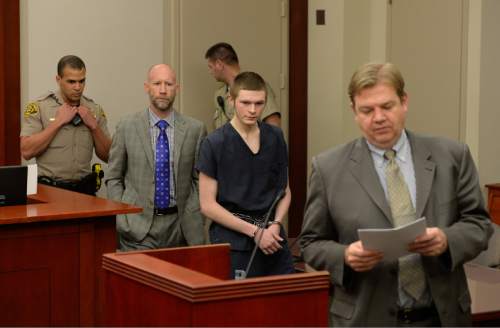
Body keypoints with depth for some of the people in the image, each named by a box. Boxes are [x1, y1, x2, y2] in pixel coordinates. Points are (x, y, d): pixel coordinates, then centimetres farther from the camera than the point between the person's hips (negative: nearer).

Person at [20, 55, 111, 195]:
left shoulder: (95, 110, 7)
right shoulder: (39, 107, -3)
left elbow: (107, 156, 8)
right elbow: (26, 151, -12)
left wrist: (93, 125, -5)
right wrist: (58, 122, -12)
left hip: (85, 188, 3)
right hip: (50, 188, -3)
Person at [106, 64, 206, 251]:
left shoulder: (195, 129, 2)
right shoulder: (127, 127, 1)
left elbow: (199, 180, 7)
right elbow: (113, 178, 6)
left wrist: (191, 218, -4)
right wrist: (122, 219, -4)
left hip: (179, 225, 1)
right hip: (138, 225, -1)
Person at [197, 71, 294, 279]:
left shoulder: (275, 137, 7)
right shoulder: (214, 144, -6)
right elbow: (208, 205, -7)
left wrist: (275, 224, -4)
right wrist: (254, 231, -11)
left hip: (273, 239, 4)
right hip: (233, 245, -4)